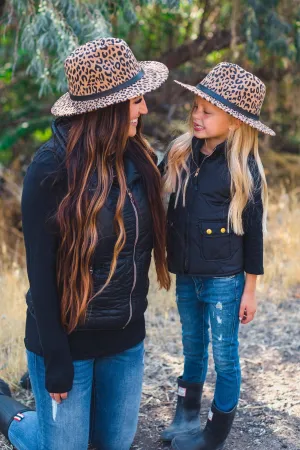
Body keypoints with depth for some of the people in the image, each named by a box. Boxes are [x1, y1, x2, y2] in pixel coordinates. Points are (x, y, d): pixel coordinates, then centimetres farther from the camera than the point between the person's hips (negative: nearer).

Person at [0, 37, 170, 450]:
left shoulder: (139, 159, -2)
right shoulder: (53, 168, -19)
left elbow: (145, 240, 6)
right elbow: (41, 271, -16)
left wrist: (135, 315, 10)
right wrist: (56, 360, -14)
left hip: (126, 338, 6)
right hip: (68, 339, -5)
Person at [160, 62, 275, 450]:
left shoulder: (243, 167, -13)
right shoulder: (180, 153, -2)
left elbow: (253, 231, -8)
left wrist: (250, 289, -5)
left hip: (223, 280, -4)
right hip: (186, 276, 4)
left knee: (224, 357, 10)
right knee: (193, 351, 20)